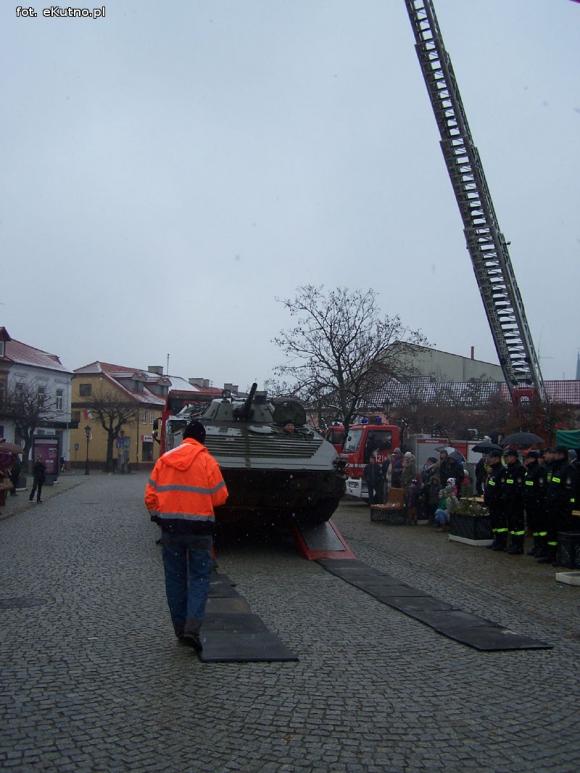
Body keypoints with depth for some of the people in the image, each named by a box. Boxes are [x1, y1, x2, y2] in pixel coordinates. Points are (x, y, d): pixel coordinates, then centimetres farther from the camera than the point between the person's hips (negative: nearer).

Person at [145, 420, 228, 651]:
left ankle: (180, 629, 19)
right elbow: (220, 497, -6)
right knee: (199, 577, 5)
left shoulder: (164, 459, 3)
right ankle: (192, 627, -9)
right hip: (199, 528, -3)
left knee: (175, 577, 13)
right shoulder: (207, 461, -8)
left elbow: (150, 495, 4)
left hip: (170, 527, 3)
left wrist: (158, 516, 18)